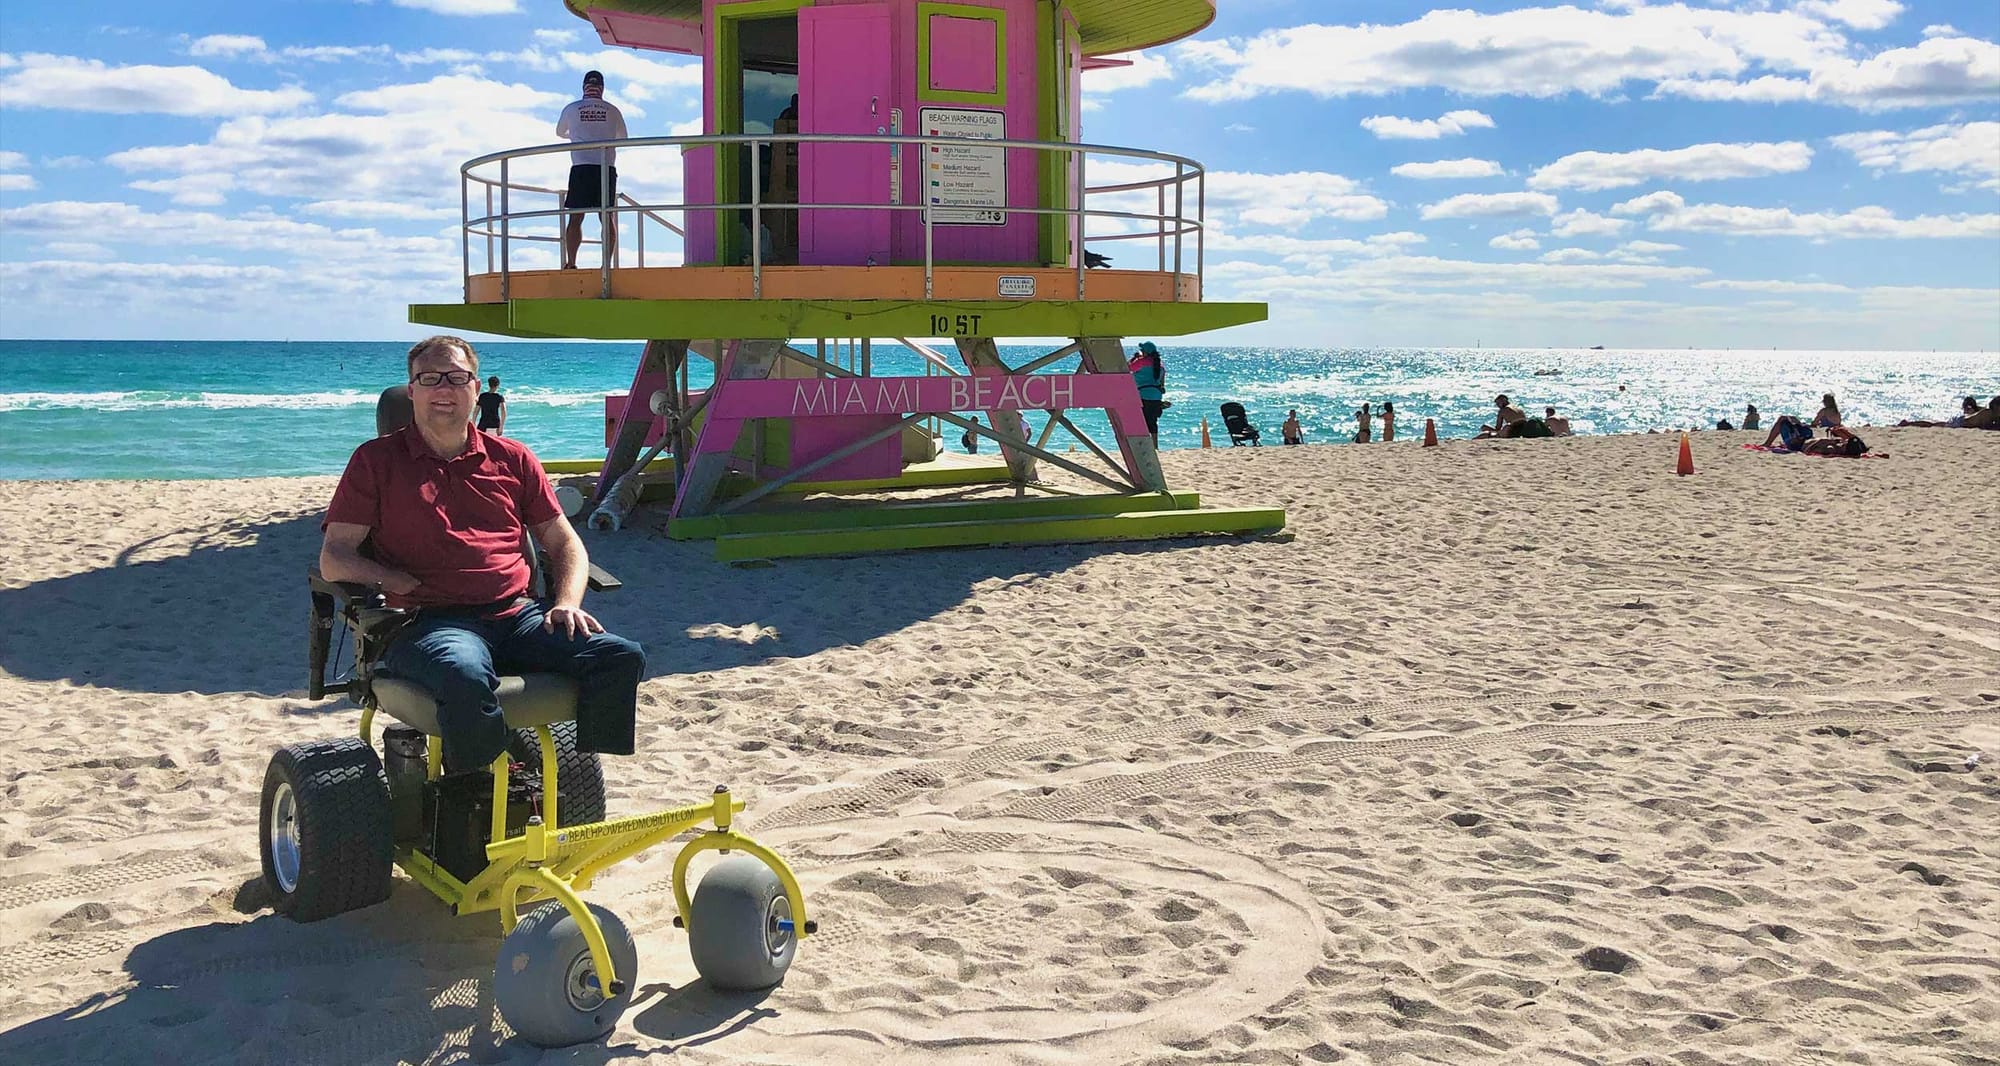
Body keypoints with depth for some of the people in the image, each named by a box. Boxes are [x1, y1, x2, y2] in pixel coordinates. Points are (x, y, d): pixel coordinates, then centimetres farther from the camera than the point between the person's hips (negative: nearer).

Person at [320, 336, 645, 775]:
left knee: (623, 657, -22)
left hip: (519, 615, 4)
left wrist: (566, 603, 2)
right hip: (429, 622, -4)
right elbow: (333, 560, 5)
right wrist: (410, 585, -11)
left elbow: (564, 543, 23)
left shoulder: (512, 458, 21)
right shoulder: (377, 460, 13)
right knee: (466, 678, -40)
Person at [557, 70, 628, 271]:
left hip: (581, 168, -1)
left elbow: (559, 132, 27)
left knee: (575, 218, 1)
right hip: (607, 168, 1)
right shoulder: (612, 110, 8)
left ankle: (571, 263, -5)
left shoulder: (572, 109, 7)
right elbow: (622, 138, 23)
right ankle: (606, 262, -4)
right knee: (607, 218, 2)